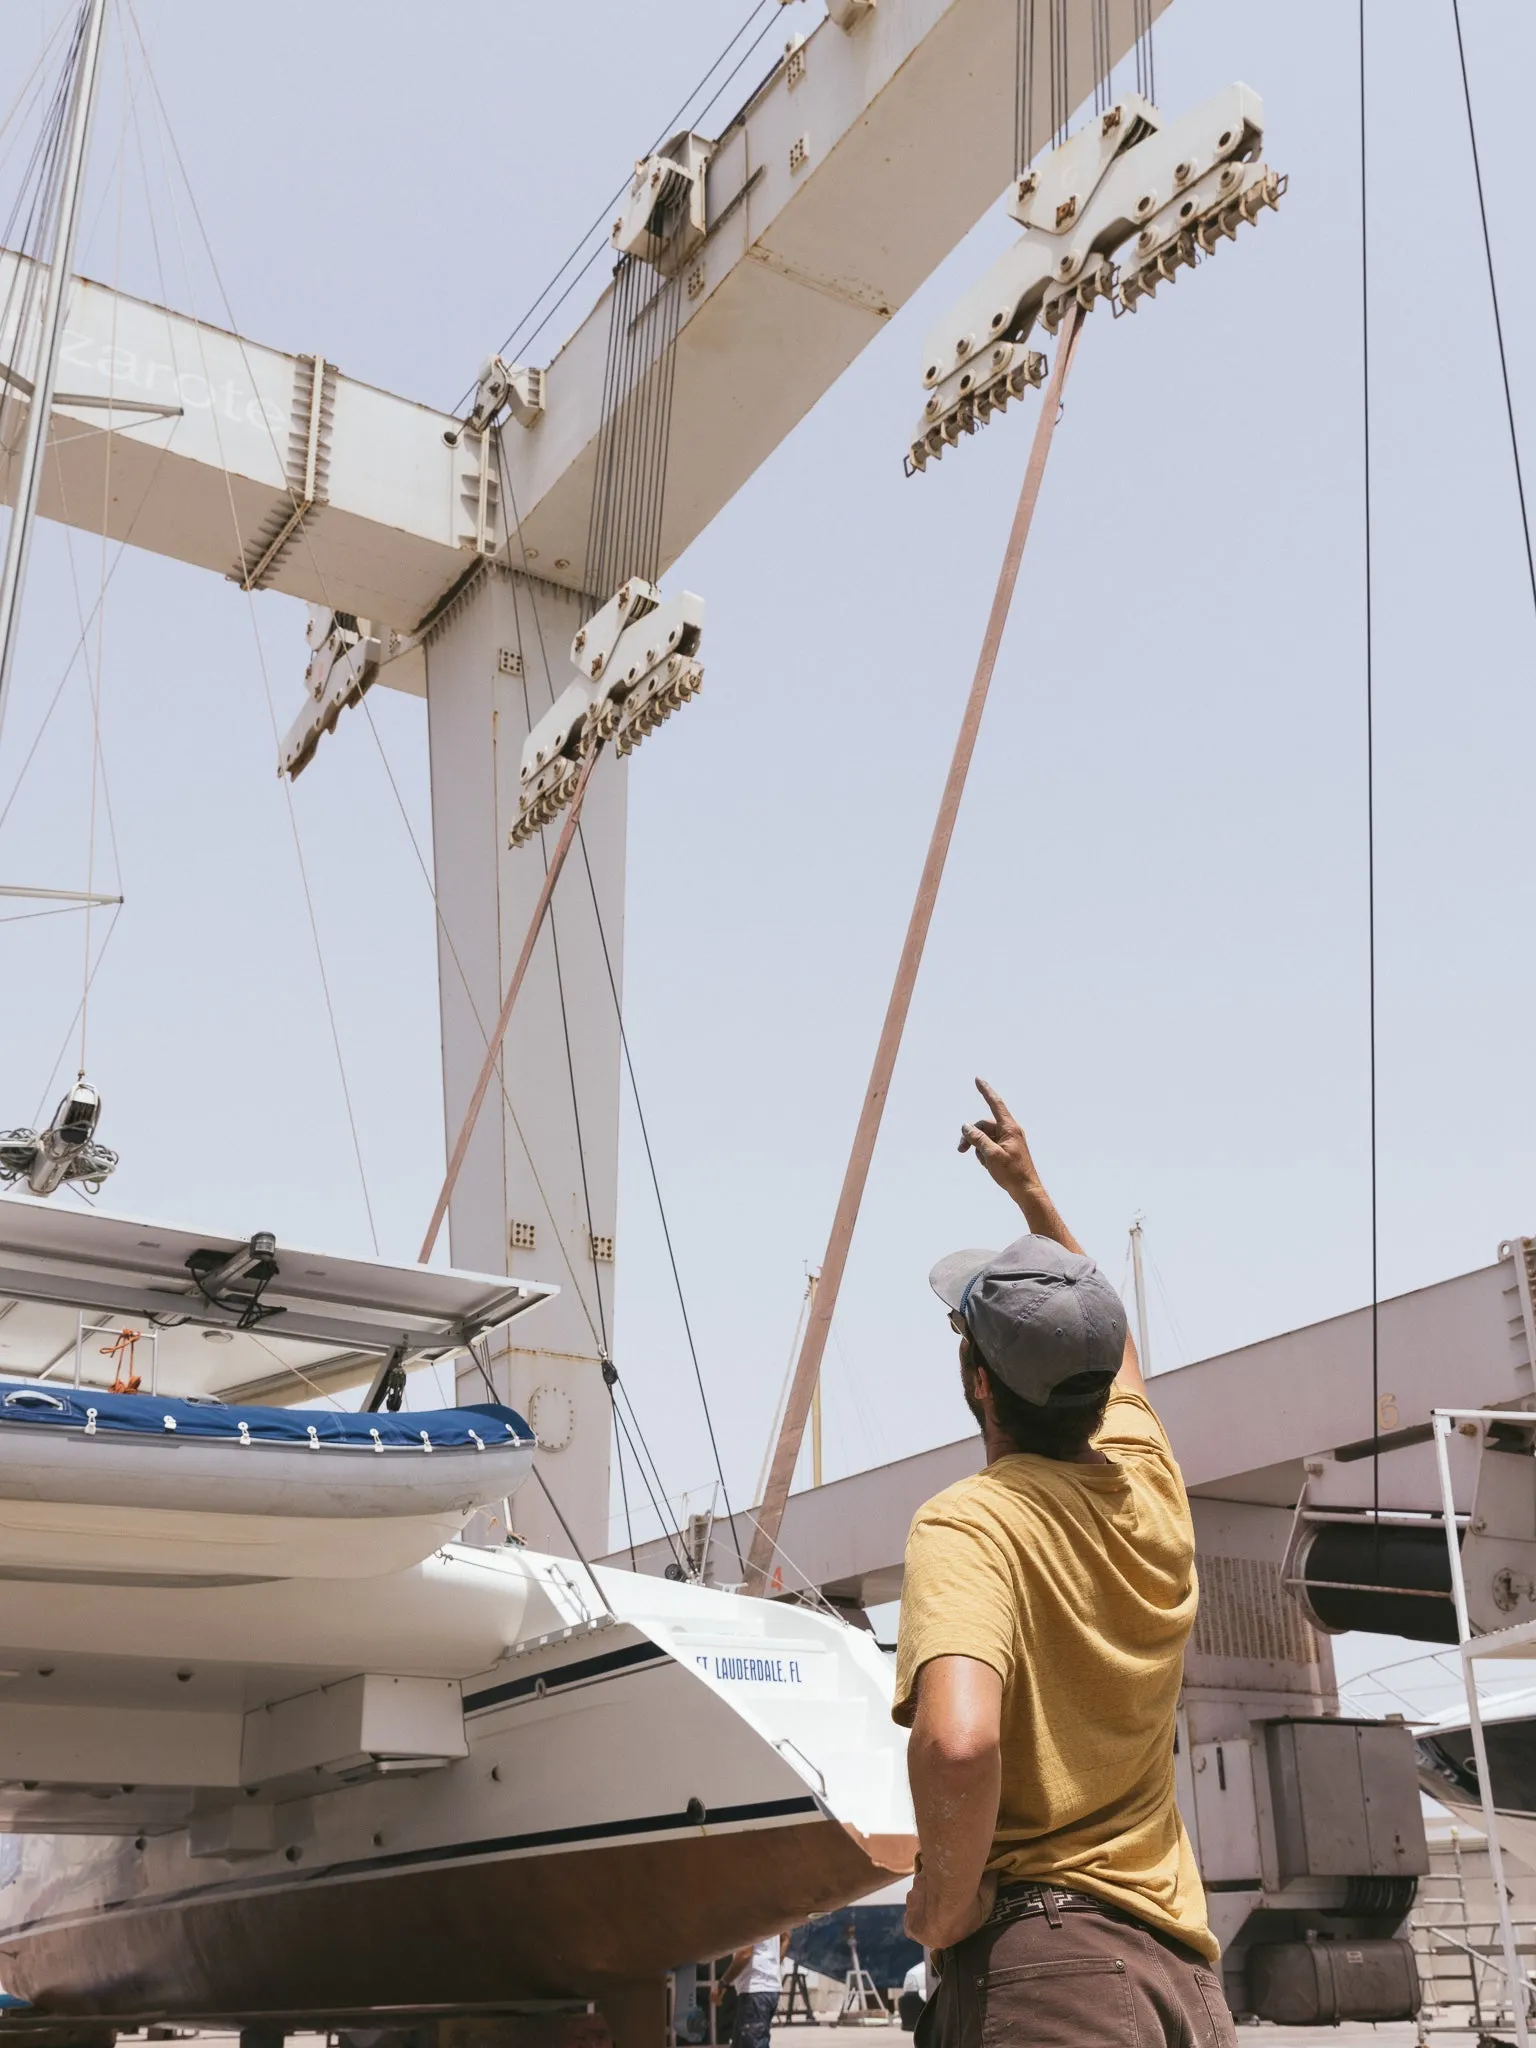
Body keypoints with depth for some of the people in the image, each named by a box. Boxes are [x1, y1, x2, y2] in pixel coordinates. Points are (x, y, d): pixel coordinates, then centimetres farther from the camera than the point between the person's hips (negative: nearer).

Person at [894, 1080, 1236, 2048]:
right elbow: (1110, 1350, 28)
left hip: (1041, 1957, -7)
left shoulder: (968, 1523, -16)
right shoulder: (1148, 1486, 5)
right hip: (1185, 1963, 7)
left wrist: (944, 1904, -15)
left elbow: (958, 1742, -35)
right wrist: (1030, 1189, 38)